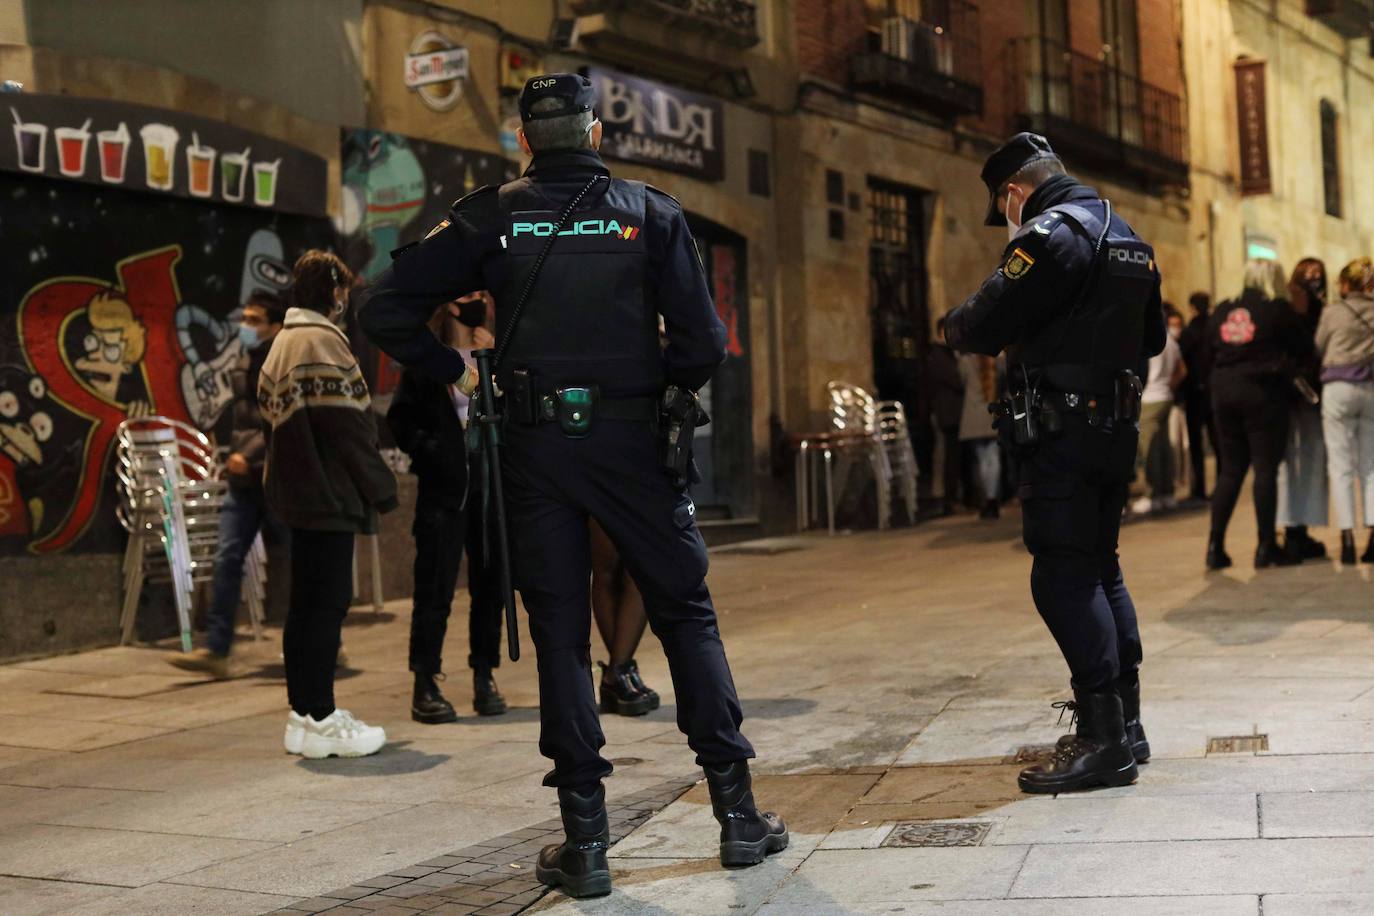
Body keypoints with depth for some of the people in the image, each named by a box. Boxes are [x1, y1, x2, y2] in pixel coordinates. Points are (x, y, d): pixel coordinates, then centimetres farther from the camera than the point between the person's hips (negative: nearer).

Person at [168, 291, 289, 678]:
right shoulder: (246, 367, 14)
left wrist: (248, 455, -26)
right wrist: (234, 455, 15)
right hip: (244, 479, 7)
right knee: (227, 559, -2)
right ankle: (216, 650, -3)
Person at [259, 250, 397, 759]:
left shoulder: (282, 343, 17)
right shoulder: (324, 342, -13)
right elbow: (346, 427, -18)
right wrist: (382, 489, -11)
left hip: (298, 493, 10)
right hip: (330, 495, -10)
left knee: (306, 602, 12)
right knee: (327, 602, -7)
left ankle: (303, 712, 17)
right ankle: (319, 719, -5)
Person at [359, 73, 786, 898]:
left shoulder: (492, 218, 2)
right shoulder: (650, 212, 1)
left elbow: (389, 310, -3)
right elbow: (703, 341, -6)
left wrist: (454, 371, 8)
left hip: (536, 448, 1)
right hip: (631, 441, 0)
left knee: (560, 634, 6)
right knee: (686, 614, 10)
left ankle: (586, 842, 7)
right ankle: (737, 811, 12)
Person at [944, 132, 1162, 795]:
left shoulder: (1052, 236, -13)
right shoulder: (1127, 238, 18)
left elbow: (984, 327, -14)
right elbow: (1152, 338, 27)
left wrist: (954, 325, 7)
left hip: (1063, 434, -10)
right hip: (1116, 428, 10)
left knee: (1063, 578, -8)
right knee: (1100, 572, 15)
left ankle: (1103, 737, -9)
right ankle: (1125, 726, 19)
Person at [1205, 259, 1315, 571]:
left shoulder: (1222, 311, 9)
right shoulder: (1277, 309, -4)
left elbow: (1211, 351, 12)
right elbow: (1304, 348, 0)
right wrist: (1283, 361, 18)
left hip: (1224, 393, 5)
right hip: (1264, 393, -5)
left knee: (1230, 470, 10)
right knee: (1266, 469, -1)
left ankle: (1215, 546, 5)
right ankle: (1266, 547, -1)